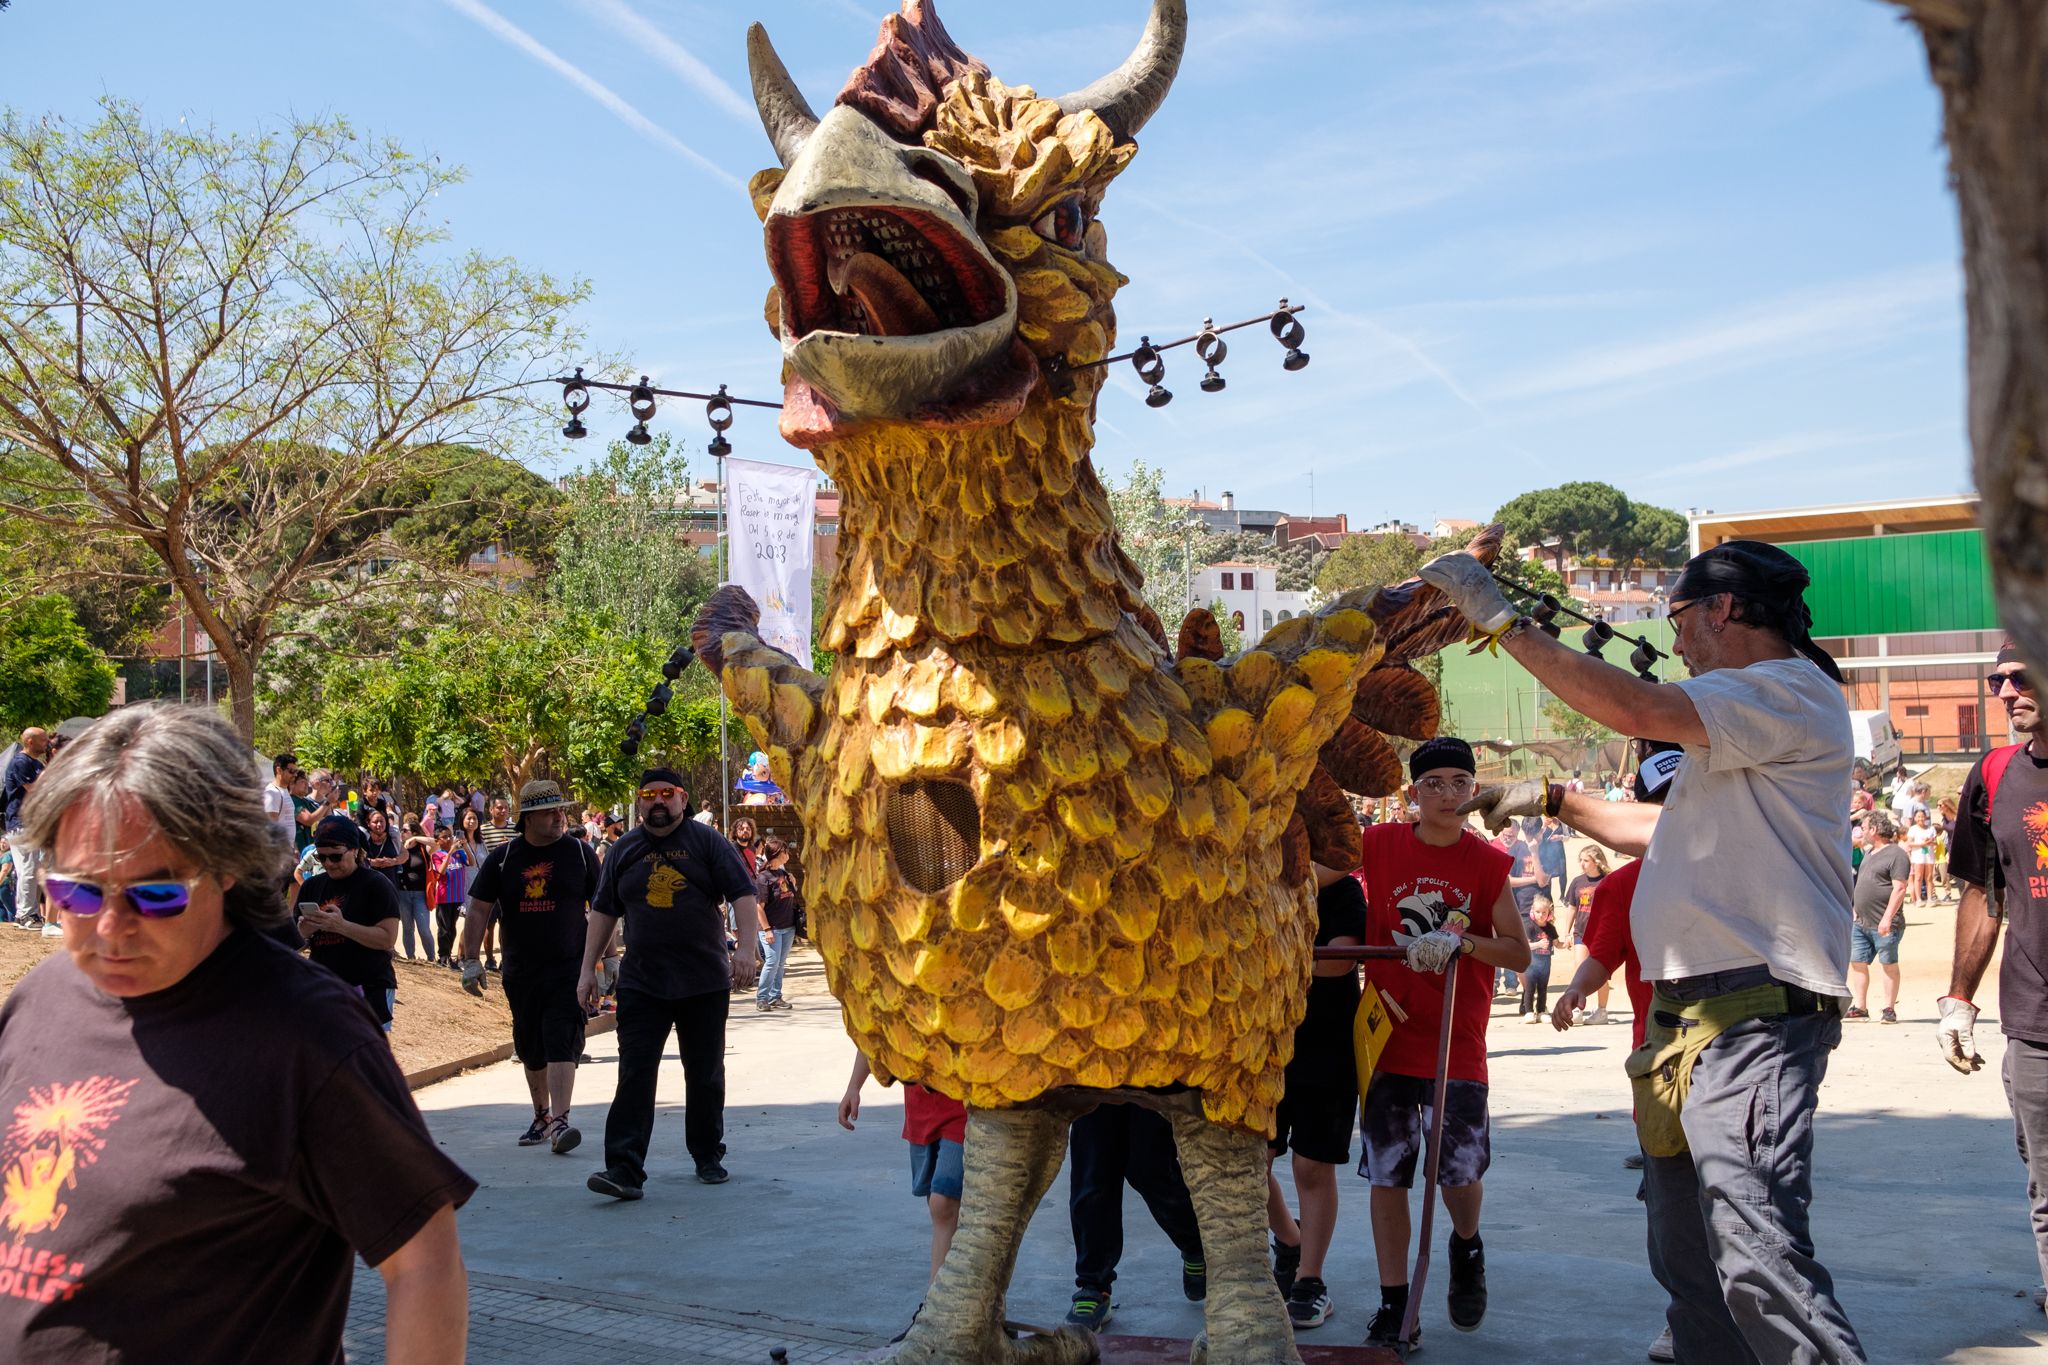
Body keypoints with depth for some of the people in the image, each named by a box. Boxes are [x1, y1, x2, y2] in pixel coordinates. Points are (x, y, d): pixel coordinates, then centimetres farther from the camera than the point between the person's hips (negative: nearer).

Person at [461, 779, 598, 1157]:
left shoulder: (581, 854, 0)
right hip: (520, 971, 3)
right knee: (531, 1051, 13)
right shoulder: (503, 858, 3)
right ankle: (541, 1116, 29)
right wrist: (471, 960, -1)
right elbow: (478, 910, 6)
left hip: (569, 968, -3)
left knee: (561, 1045, -15)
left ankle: (559, 1122, -21)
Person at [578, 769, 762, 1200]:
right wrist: (588, 970, 8)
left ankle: (708, 1156, 24)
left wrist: (747, 947, -20)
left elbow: (743, 895, -6)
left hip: (705, 982, -1)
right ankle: (623, 1169, -11)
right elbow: (603, 911, 13)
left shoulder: (707, 842, 1)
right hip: (641, 983, 1)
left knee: (705, 1075, 9)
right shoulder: (624, 851, 10)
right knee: (635, 1075, -8)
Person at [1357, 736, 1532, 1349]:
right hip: (1388, 1035, 1)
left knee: (1460, 1170, -4)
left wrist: (1463, 941, -16)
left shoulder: (1488, 862, 0)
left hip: (1458, 1040, 0)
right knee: (1387, 1175, 3)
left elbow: (1519, 954, 0)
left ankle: (1467, 1247, 31)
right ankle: (1393, 1306, 15)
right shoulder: (1380, 845, -1)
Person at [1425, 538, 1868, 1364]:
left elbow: (1635, 710, -21)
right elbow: (1671, 832, 32)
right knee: (1689, 1264, 13)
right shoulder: (1747, 716, 24)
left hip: (1753, 1017, -10)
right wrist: (1549, 802, 28)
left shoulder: (1792, 690, -8)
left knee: (1758, 1259, -21)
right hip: (1691, 1016, 10)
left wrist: (1502, 621, -14)